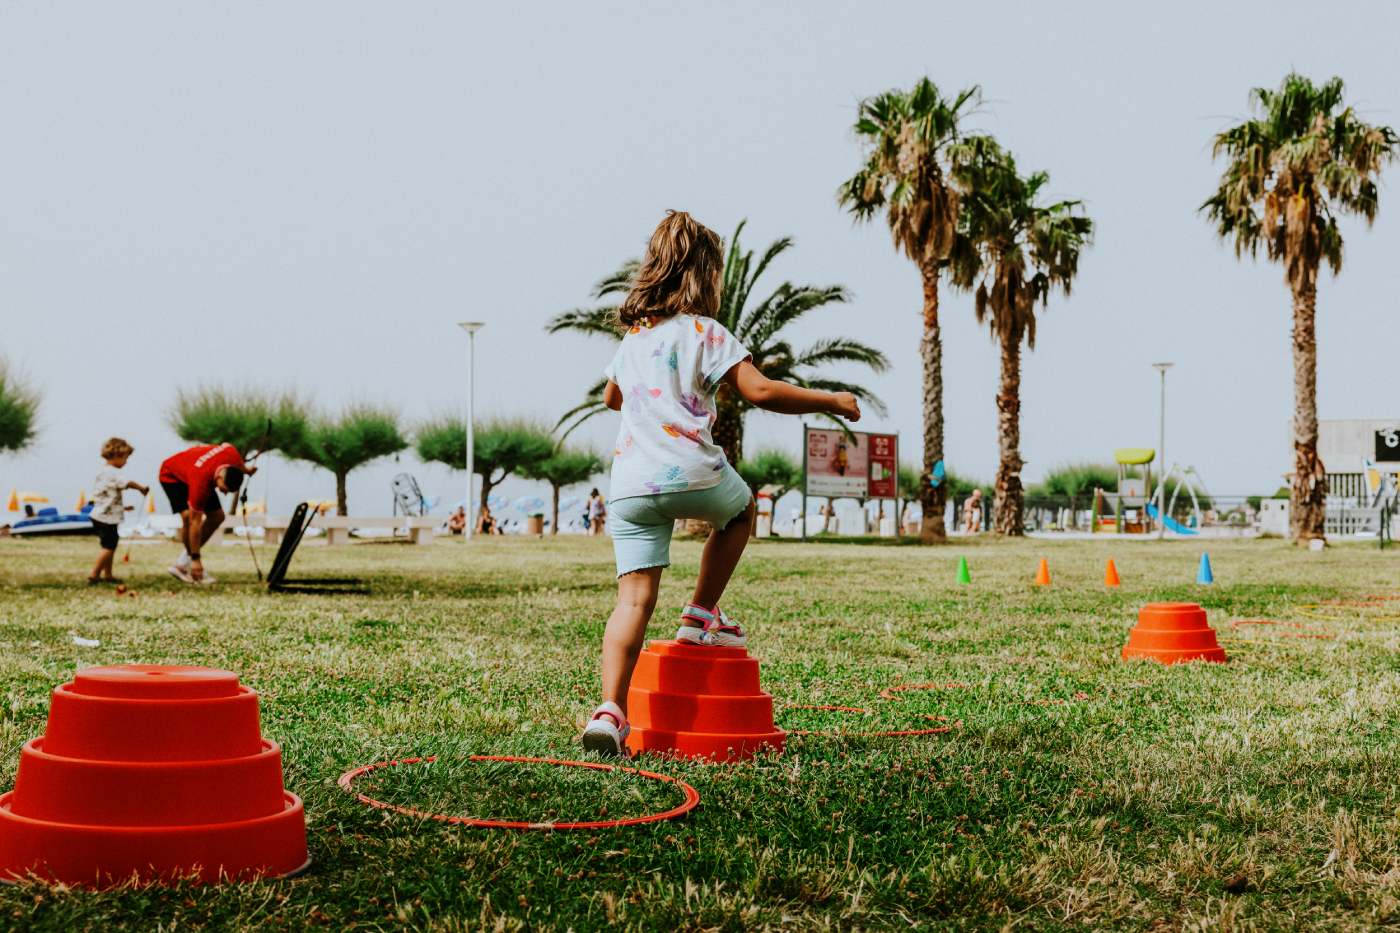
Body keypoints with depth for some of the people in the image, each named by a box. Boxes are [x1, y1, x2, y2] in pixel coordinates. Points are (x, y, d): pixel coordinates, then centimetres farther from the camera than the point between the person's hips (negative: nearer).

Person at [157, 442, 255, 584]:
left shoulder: (232, 454, -33)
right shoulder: (201, 482, -44)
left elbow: (225, 446, -4)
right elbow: (195, 522, -36)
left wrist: (245, 469, 3)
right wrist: (196, 559, -32)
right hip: (172, 475, -7)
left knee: (217, 516, -2)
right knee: (188, 516, -28)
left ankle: (182, 563, 5)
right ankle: (191, 560, -9)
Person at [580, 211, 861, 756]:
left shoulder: (632, 338, 22)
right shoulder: (703, 332, 2)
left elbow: (611, 397, 41)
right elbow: (760, 391, -9)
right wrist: (831, 401, 2)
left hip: (628, 483, 5)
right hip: (691, 474, -4)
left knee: (635, 598, -1)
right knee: (740, 509, 30)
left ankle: (610, 711, -16)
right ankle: (702, 616, 29)